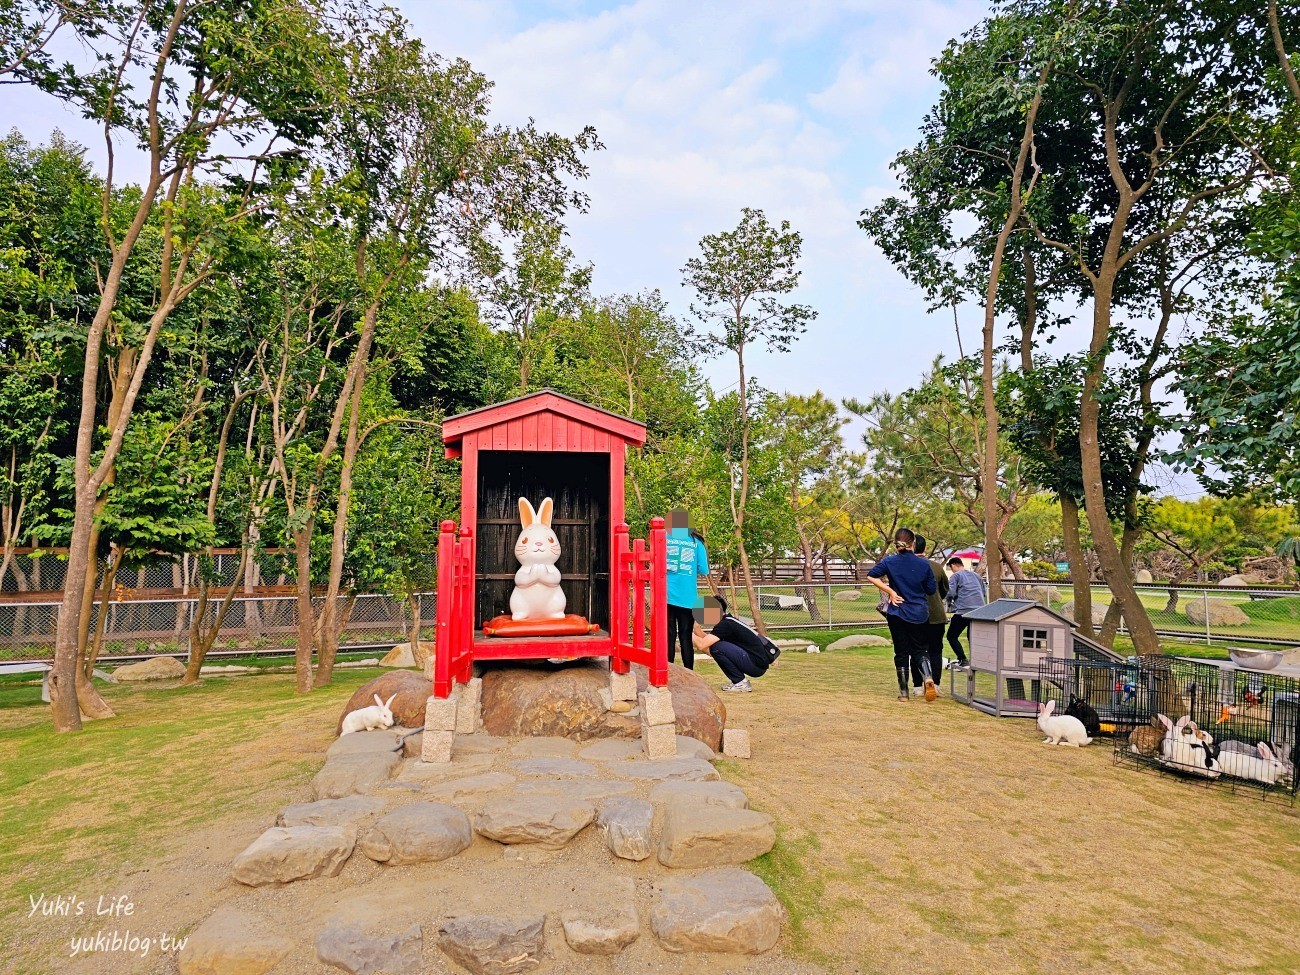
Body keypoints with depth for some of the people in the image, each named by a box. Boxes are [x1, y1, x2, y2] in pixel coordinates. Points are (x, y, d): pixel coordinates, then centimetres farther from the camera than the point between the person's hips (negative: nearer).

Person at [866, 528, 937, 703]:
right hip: (919, 614, 1)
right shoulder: (923, 564, -4)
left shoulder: (889, 561, -6)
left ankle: (903, 692, 11)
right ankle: (928, 677, -16)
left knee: (901, 652, 8)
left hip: (898, 614, -1)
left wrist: (890, 591, -10)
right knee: (920, 649, 13)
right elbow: (931, 589, 2)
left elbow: (871, 576, -16)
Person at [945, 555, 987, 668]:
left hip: (963, 610, -6)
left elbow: (950, 593, -10)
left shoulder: (955, 576, 3)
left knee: (952, 636, 4)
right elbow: (984, 592, 22)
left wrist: (949, 602, 10)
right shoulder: (976, 575, 20)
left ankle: (963, 660, -9)